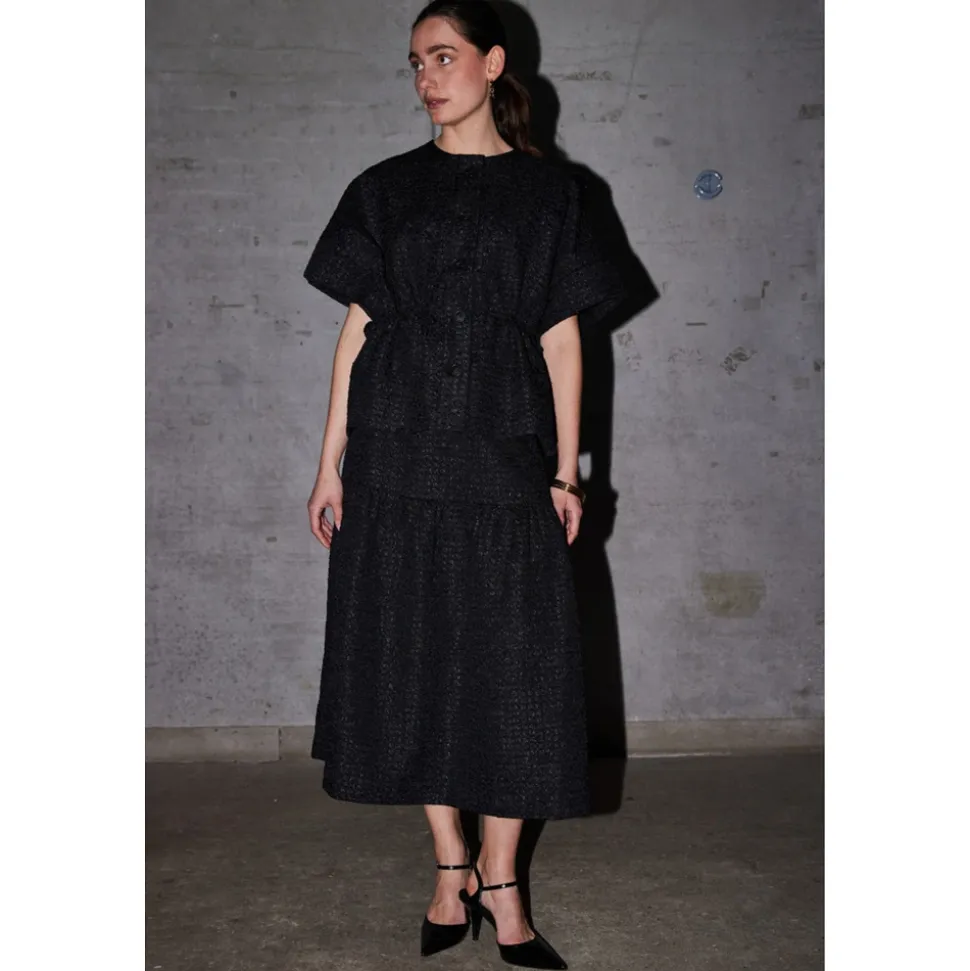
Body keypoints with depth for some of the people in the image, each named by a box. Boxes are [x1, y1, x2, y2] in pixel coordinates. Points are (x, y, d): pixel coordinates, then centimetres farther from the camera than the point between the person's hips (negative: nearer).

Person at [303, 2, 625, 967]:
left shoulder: (547, 192, 8)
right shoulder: (385, 189, 10)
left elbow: (562, 336, 5)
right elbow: (357, 326, 7)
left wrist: (566, 470, -1)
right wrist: (331, 460, 1)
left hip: (505, 452, -1)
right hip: (399, 451, 1)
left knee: (513, 662, -1)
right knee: (413, 656, 4)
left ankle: (500, 881, 14)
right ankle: (452, 868, 20)